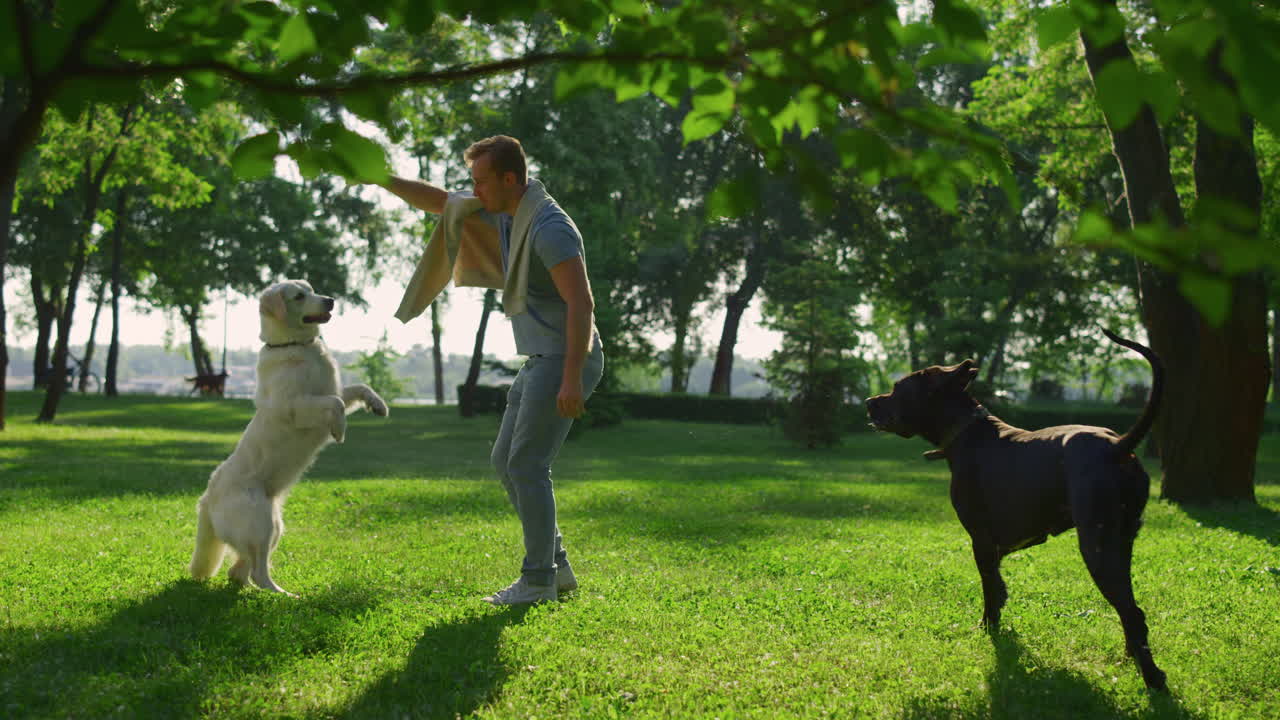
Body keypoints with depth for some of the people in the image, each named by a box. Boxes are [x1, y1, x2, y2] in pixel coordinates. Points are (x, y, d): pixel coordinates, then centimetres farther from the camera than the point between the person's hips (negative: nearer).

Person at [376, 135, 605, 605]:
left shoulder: (549, 227, -19)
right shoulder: (509, 214, 12)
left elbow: (581, 303, -25)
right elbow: (439, 203, 21)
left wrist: (572, 378, -28)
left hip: (566, 362, -10)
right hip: (542, 361, 10)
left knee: (526, 467, -8)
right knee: (506, 462, 11)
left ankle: (538, 581, 0)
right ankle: (555, 566, 15)